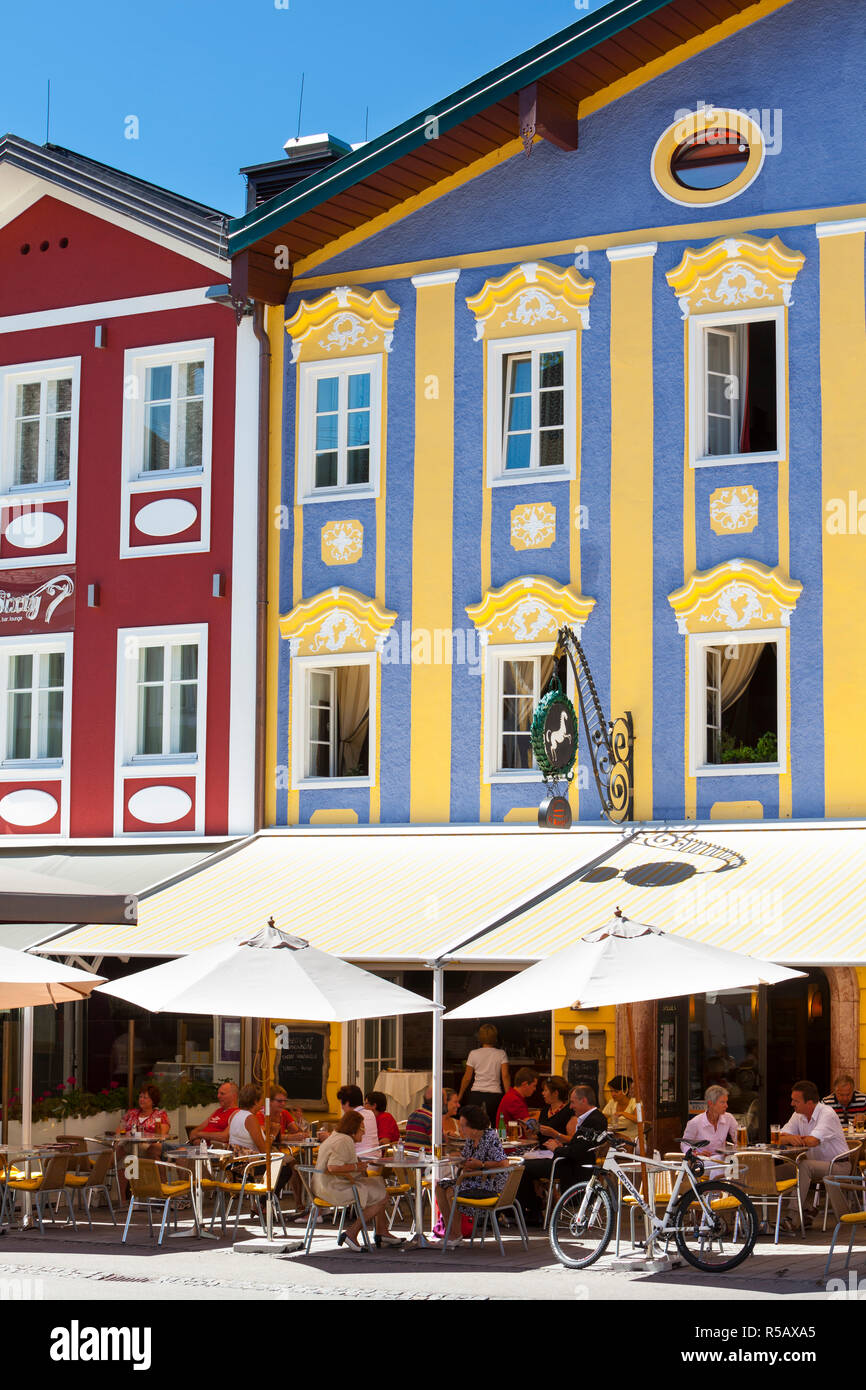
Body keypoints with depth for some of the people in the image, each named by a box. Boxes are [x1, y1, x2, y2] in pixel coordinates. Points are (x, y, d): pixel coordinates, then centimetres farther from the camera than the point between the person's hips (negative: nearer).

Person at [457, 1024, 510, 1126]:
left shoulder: (473, 1054, 3)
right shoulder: (501, 1054, 1)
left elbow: (467, 1078, 6)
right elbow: (505, 1076, -6)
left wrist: (460, 1095, 17)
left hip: (476, 1095, 1)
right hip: (495, 1094, 0)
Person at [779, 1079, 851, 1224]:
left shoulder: (827, 1114, -19)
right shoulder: (798, 1115, 5)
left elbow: (813, 1141, -31)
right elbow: (781, 1139, -1)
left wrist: (797, 1140, -10)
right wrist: (791, 1138, -25)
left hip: (838, 1165, -7)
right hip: (818, 1165, 7)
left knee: (804, 1166, -31)